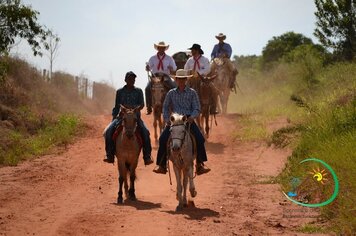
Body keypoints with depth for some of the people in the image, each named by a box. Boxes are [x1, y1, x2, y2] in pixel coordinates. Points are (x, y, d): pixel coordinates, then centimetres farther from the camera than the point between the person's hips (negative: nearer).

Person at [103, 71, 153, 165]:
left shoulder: (138, 91, 7)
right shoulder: (120, 91, 10)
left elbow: (141, 105, -2)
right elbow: (116, 107, 14)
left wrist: (133, 107, -22)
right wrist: (114, 118, 3)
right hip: (122, 116, 1)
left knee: (145, 132, -27)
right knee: (109, 131, -23)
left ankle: (147, 157, -20)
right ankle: (110, 155, -14)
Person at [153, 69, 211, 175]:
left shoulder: (192, 92, 4)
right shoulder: (171, 93, 9)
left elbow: (197, 108, 2)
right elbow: (165, 107, 13)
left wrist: (192, 117, -18)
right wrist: (167, 119, -3)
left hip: (188, 119, -1)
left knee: (199, 139, -21)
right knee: (163, 139, -18)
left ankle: (200, 164, -8)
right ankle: (162, 165, -8)